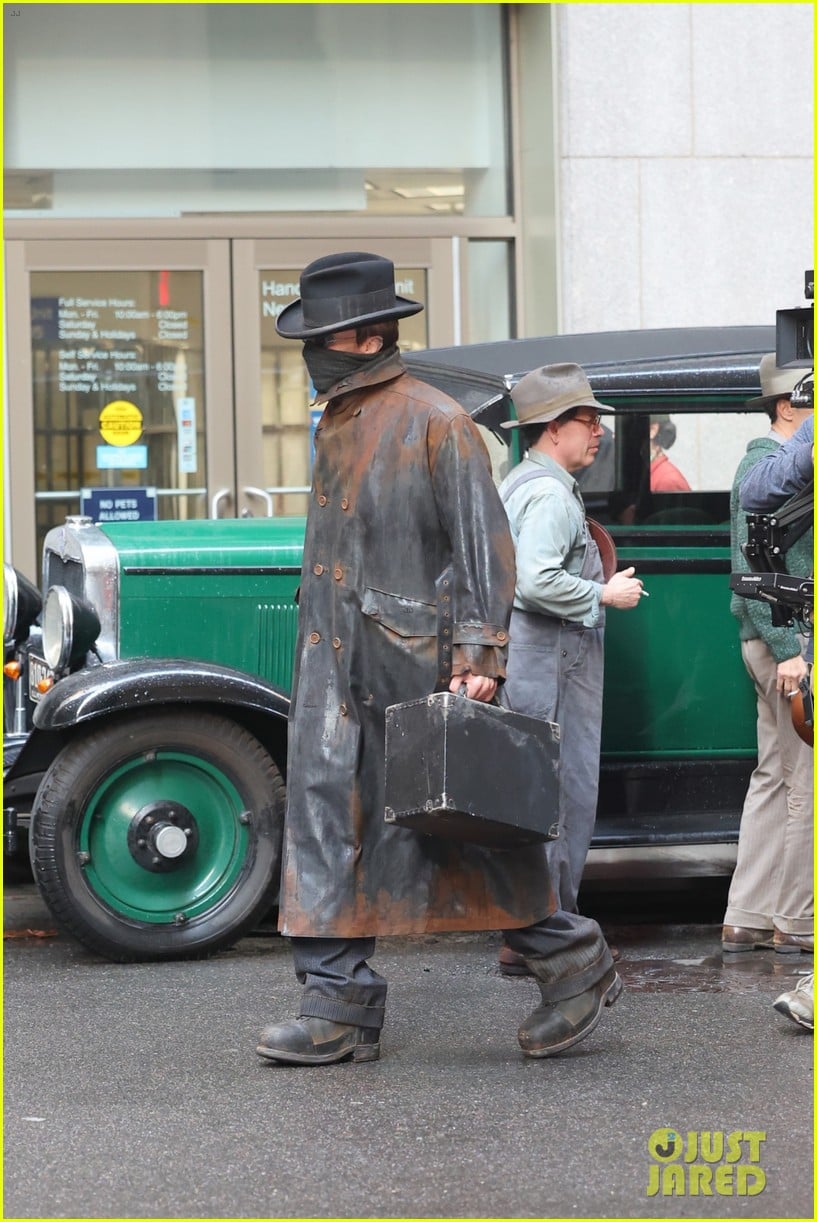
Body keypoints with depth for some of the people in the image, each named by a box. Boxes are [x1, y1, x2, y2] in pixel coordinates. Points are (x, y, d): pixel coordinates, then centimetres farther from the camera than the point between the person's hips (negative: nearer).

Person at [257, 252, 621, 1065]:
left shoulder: (437, 424, -9)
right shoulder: (336, 425, 16)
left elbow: (481, 542, -13)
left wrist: (477, 654, -19)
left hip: (412, 661, -8)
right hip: (334, 664, 8)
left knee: (460, 828, -1)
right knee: (326, 819, 1)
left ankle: (571, 960, 15)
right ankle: (338, 1005, 3)